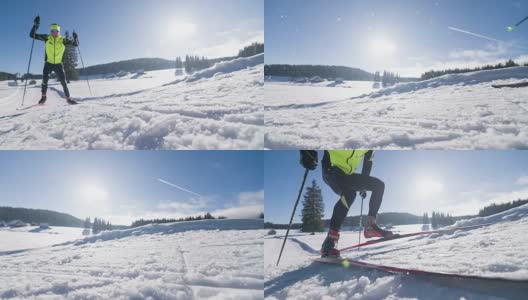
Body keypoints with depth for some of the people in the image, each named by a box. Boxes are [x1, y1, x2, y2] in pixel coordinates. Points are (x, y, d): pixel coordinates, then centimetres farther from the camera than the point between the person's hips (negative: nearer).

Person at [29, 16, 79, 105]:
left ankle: (68, 98, 9)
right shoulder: (47, 38, -4)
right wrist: (35, 25, -15)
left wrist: (76, 39, -23)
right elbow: (32, 35, -4)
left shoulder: (63, 40, -4)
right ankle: (43, 96, 3)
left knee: (63, 81, 0)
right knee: (45, 79, -14)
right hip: (48, 63, 0)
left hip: (58, 64, 0)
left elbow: (75, 44, -2)